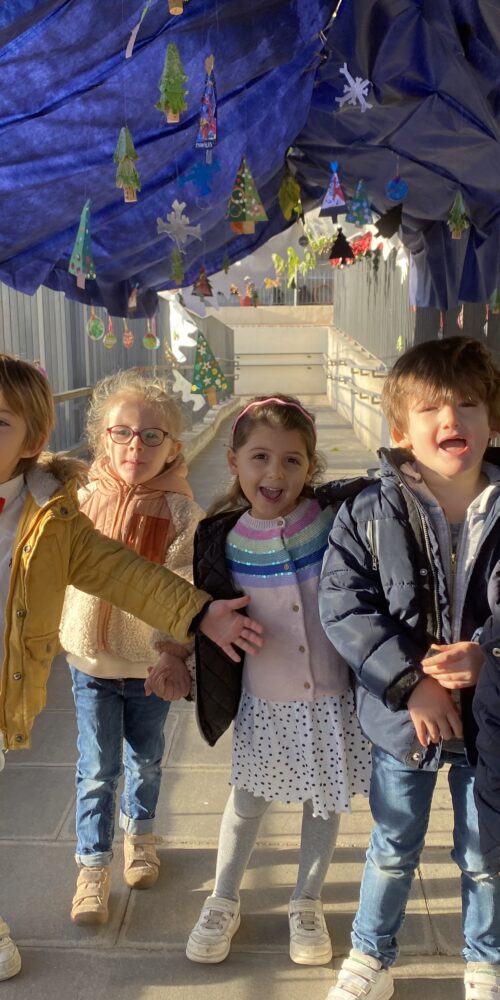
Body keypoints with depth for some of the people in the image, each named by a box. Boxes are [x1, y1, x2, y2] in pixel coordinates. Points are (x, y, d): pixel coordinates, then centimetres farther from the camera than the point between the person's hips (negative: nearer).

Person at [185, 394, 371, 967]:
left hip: (332, 695, 0)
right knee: (248, 800, 18)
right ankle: (222, 903, 42)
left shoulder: (337, 518, -15)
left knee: (324, 800, 18)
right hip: (265, 701, 1)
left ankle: (307, 904, 44)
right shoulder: (223, 540, -9)